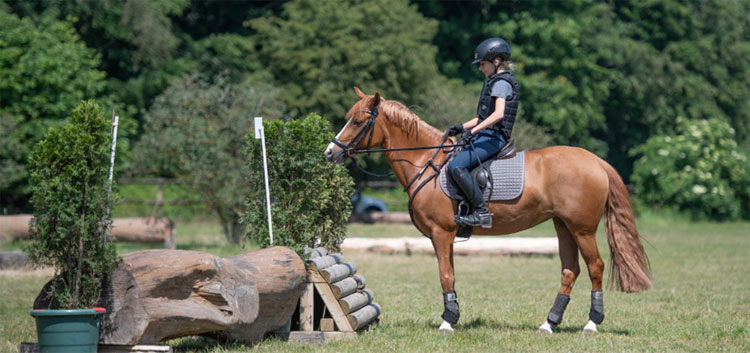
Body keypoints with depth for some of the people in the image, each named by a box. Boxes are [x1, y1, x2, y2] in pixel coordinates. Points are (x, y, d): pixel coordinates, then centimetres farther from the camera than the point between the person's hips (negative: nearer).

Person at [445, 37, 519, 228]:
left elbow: (498, 114, -25)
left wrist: (474, 130, -27)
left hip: (493, 138, -11)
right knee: (451, 162, 18)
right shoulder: (496, 82, 21)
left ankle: (482, 213, -27)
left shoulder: (501, 83, -11)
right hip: (486, 136, 11)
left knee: (456, 166, -26)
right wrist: (461, 127, 17)